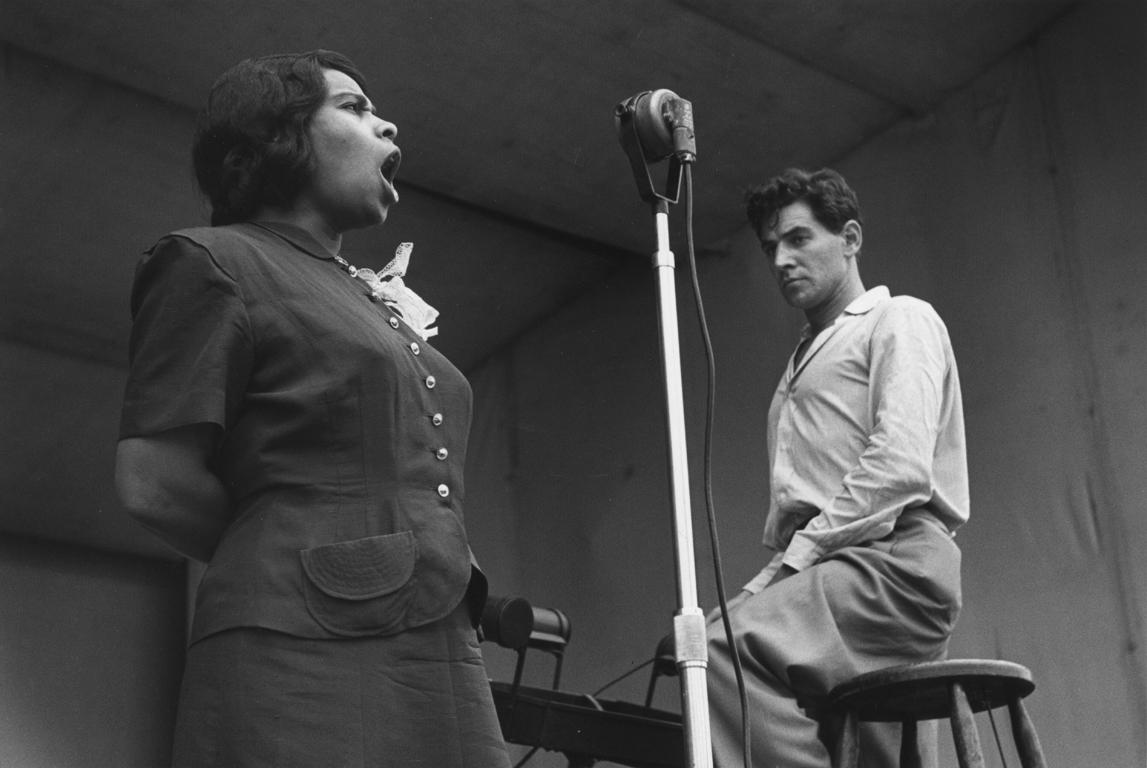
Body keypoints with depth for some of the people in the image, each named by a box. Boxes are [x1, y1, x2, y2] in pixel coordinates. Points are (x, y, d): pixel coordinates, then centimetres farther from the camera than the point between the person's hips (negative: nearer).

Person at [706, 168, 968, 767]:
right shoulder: (804, 359, 32)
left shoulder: (900, 321, 7)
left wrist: (800, 552, -13)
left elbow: (900, 465, -11)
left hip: (894, 562, -8)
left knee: (722, 648, -29)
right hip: (831, 576, 8)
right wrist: (778, 571, 5)